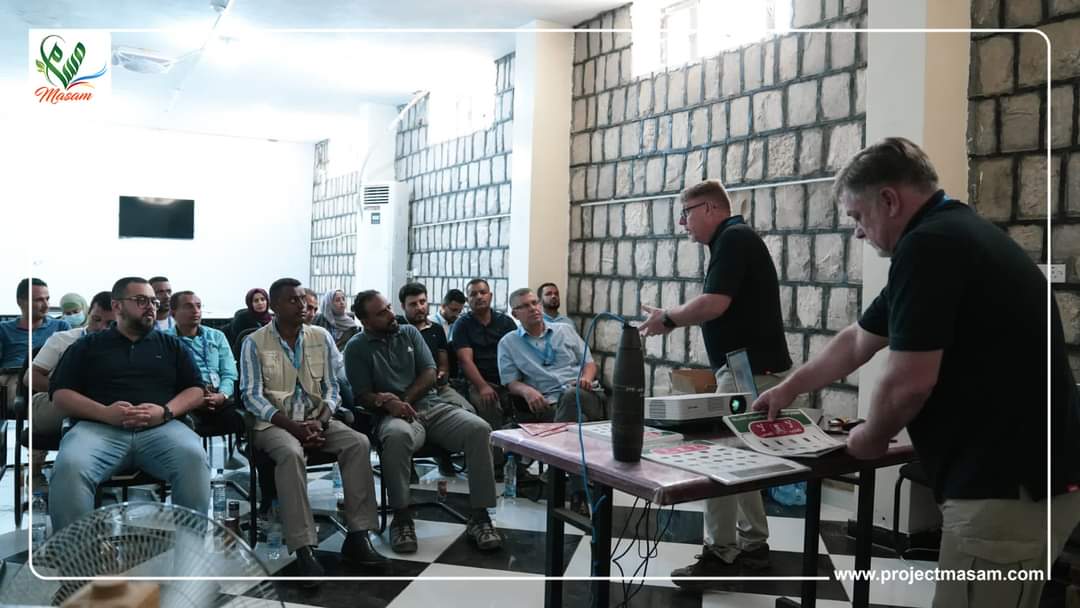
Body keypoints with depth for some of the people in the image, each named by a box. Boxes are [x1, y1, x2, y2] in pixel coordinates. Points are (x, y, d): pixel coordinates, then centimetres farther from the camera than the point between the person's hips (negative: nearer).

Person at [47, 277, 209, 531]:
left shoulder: (170, 344, 24)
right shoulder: (88, 345, 21)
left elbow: (196, 391, 17)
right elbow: (60, 394, 11)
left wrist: (165, 411, -6)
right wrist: (104, 412, -9)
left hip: (161, 428, 0)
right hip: (99, 427, 0)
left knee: (193, 458, -33)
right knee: (69, 466, -34)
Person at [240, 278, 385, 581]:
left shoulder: (322, 338, 8)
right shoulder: (254, 343, -3)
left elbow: (331, 388, 7)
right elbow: (252, 396, -8)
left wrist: (319, 421, -13)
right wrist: (293, 426, -20)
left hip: (316, 419, 4)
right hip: (274, 421, -3)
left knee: (358, 443, -24)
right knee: (291, 453, -37)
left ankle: (357, 536, -21)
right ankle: (303, 548, -34)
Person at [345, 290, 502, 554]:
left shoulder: (410, 333, 16)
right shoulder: (356, 348, 6)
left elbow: (430, 374, 8)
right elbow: (364, 396, -1)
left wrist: (403, 400, -8)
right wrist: (386, 402, -23)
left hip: (433, 406, 4)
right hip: (393, 414, -3)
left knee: (479, 429, -25)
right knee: (397, 436, -42)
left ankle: (480, 516, -21)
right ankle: (402, 518, -25)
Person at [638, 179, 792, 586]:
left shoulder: (734, 238, -13)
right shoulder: (734, 239, 17)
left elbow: (714, 304, -23)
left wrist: (668, 318, -9)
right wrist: (673, 320, 12)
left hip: (751, 369, -10)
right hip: (748, 366, 10)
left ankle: (720, 555, 4)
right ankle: (752, 546, 24)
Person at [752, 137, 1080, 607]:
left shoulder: (928, 245, -18)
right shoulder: (954, 234, 16)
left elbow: (909, 381, -22)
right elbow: (857, 341, 24)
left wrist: (870, 439, -1)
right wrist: (790, 388, 32)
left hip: (1008, 486, -10)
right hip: (1026, 476, 10)